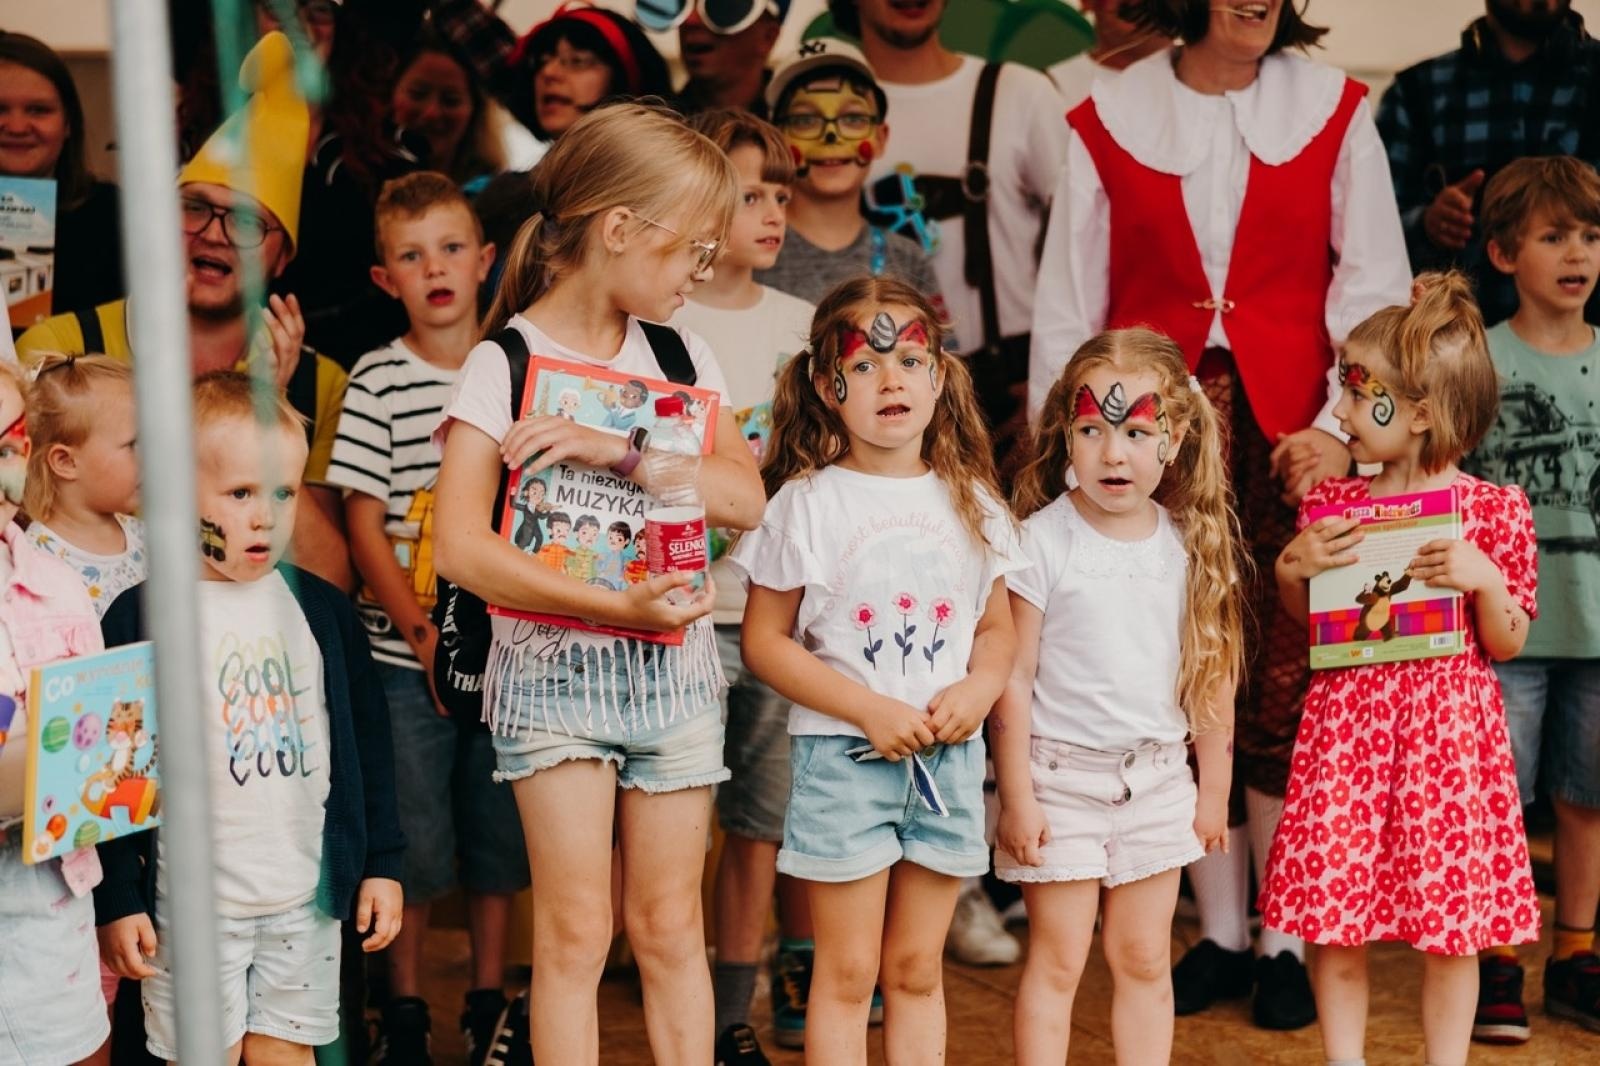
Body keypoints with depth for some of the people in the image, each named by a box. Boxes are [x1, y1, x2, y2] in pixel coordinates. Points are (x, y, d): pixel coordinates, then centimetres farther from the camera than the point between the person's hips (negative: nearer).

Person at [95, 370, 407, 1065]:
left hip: (307, 897, 3)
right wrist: (117, 900, -7)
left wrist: (383, 864, 9)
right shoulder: (139, 617, -8)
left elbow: (366, 744, 10)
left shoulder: (323, 610, 4)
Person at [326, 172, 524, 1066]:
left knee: (500, 829, 10)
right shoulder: (379, 381, -3)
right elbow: (364, 522, -4)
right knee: (414, 835, 4)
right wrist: (421, 629, -12)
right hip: (406, 652, -2)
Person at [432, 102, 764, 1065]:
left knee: (671, 924, 10)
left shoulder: (682, 354, 6)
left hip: (671, 664, 4)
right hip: (554, 666, -4)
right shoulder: (504, 363, -8)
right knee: (576, 931, -2)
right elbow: (460, 546, -18)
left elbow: (745, 499, -6)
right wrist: (616, 605, -24)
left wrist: (621, 451, -20)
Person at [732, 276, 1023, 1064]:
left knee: (917, 968, 13)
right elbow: (764, 642, -7)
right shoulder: (808, 504, -7)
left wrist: (979, 688, -9)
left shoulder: (970, 503, 6)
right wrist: (869, 709, -15)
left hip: (947, 759, 4)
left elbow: (996, 627, 13)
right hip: (843, 756, -3)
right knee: (847, 971, 3)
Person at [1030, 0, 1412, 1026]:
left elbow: (1373, 287, 2)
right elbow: (1068, 306, 7)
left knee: (1285, 688, -2)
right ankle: (1219, 935, 15)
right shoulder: (1109, 120, 7)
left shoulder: (1334, 111, 6)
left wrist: (1340, 427, -10)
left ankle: (1285, 940, 10)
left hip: (1289, 434, 0)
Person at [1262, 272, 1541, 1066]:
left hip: (1446, 730, -2)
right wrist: (1292, 569, -4)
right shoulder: (1331, 503, 4)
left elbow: (1506, 644, 1)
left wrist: (1485, 579, -16)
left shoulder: (1493, 510, -4)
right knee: (1331, 919, 5)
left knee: (1453, 924, 5)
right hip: (1347, 726, 2)